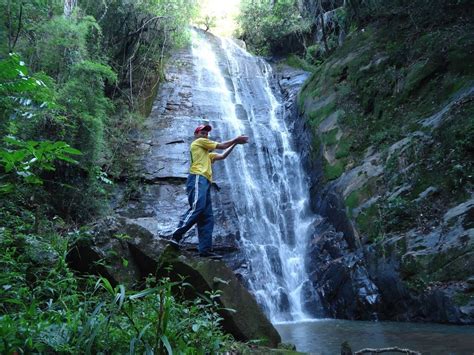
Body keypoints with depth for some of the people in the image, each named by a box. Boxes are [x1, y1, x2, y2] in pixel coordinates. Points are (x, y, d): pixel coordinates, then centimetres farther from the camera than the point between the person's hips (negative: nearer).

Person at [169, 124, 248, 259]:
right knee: (196, 209, -26)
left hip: (204, 182, 9)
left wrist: (235, 143, 29)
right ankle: (176, 236, -28)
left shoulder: (206, 153, 37)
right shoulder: (199, 142, 12)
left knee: (207, 217, -2)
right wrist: (236, 140, 20)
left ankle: (205, 249, -8)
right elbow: (221, 146, 9)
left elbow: (222, 156, 34)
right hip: (198, 179, -9)